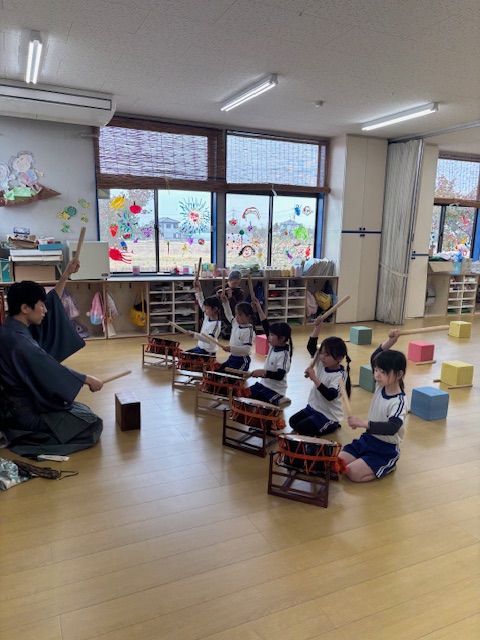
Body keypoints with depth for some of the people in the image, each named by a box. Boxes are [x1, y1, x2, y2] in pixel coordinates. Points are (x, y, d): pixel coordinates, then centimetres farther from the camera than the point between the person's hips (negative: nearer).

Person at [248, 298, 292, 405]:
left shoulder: (284, 355, -23)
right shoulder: (274, 346, 1)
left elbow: (280, 375, -32)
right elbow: (266, 327, 3)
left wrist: (264, 372, -43)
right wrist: (259, 310, -1)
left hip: (274, 390, -9)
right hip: (263, 383, 9)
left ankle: (278, 400, 1)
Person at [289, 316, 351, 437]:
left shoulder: (340, 375, -25)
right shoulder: (322, 364, -4)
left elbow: (330, 396, -38)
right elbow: (311, 347, -3)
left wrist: (314, 378, -42)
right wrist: (317, 327, -15)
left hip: (328, 415, -8)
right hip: (313, 407, 8)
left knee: (301, 429, -14)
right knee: (292, 421, 7)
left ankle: (331, 426, 5)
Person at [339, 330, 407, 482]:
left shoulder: (398, 402, -23)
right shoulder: (380, 387, -2)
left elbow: (392, 428, -38)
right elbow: (375, 358, 4)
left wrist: (363, 423, -46)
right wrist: (390, 342, -10)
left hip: (386, 450, -7)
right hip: (367, 439, 7)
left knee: (353, 472, -21)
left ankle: (388, 466, 4)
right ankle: (367, 462, 16)